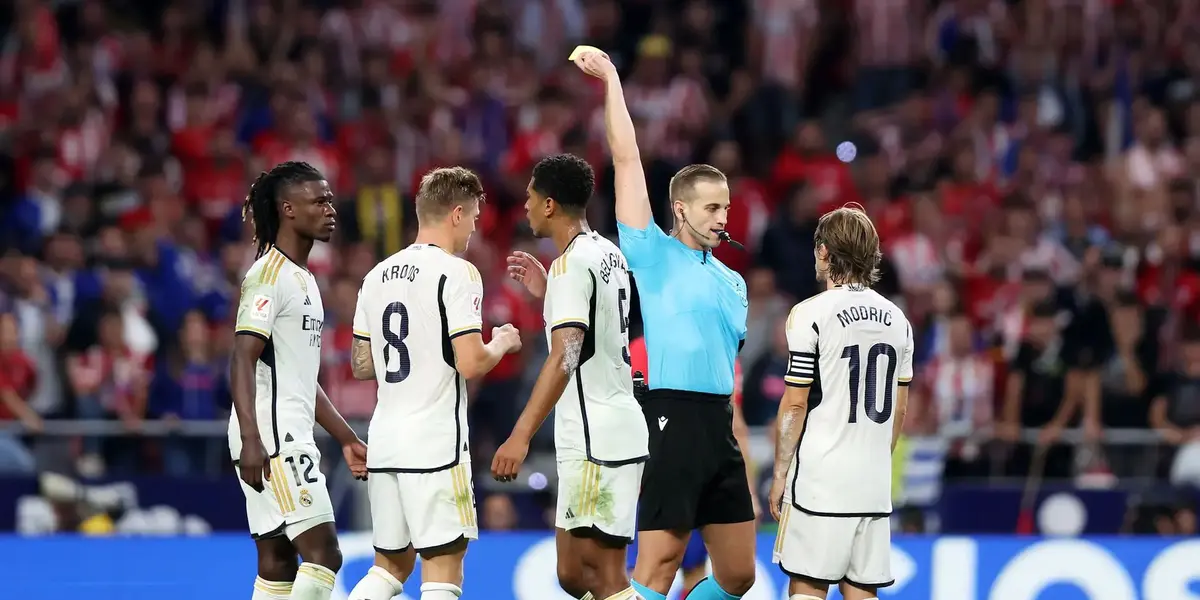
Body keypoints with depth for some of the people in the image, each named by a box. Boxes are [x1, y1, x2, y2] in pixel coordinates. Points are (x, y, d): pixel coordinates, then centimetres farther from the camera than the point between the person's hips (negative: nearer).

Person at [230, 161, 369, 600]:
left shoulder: (303, 279, 20)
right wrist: (251, 440, -27)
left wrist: (346, 439, 24)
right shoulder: (268, 275, -10)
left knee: (278, 564, 7)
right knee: (323, 552, -15)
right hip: (271, 438, -10)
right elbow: (242, 361, -18)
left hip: (292, 439, 10)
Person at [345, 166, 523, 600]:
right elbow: (471, 365, -17)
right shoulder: (456, 273, -10)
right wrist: (501, 343, 3)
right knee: (443, 565, -4)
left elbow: (361, 365, 17)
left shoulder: (378, 275, 12)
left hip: (384, 440, 7)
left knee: (391, 565, 16)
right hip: (436, 443, -7)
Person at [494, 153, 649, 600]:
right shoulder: (608, 253, 14)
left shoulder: (571, 263, -14)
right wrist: (546, 292, 24)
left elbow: (565, 356, -25)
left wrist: (521, 435, -31)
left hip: (596, 441, -10)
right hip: (616, 431, 10)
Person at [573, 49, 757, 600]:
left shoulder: (732, 282, 19)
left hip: (721, 429, 7)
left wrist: (746, 468, 20)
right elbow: (627, 160, -2)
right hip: (674, 419, -7)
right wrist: (611, 81, 1)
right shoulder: (654, 257, 2)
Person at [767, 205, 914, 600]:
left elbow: (795, 405, -9)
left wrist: (780, 476, -2)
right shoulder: (896, 319, 10)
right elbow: (900, 409, 15)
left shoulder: (811, 314, -9)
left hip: (819, 479, -6)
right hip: (874, 481, 6)